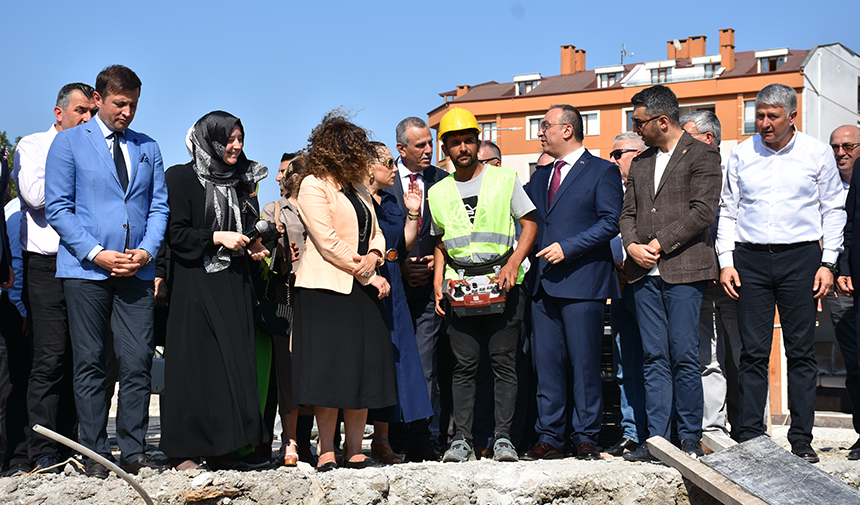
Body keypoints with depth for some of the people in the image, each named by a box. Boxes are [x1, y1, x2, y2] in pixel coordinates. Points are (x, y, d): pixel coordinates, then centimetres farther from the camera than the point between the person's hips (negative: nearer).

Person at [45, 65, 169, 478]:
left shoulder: (147, 148, 16)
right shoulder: (68, 142, 5)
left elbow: (159, 206, 13)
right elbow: (57, 207, -2)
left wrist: (147, 251, -5)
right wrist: (96, 253, -12)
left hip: (137, 271, 3)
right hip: (85, 270, -3)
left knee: (138, 363, -1)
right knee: (90, 364, 1)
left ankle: (132, 452, 8)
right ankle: (95, 455, 8)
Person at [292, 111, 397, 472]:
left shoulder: (357, 189, 19)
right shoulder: (313, 185, -5)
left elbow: (375, 232, 18)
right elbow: (328, 242, -12)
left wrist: (373, 257, -5)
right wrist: (368, 276, -10)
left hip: (363, 290, 7)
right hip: (327, 289, -7)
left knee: (362, 368, 4)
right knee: (329, 370, -6)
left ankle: (355, 452, 9)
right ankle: (327, 453, 2)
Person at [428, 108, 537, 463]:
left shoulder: (504, 180, 5)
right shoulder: (438, 193, 13)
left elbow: (530, 225, 4)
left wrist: (513, 264, -10)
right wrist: (438, 283, 6)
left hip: (502, 282, -2)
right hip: (459, 285, 2)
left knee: (504, 363, -1)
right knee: (464, 365, 1)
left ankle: (503, 438, 4)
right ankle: (462, 440, 5)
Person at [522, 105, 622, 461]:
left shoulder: (603, 171, 1)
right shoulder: (540, 177, 21)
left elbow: (610, 222, -8)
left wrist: (567, 247, -14)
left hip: (582, 281, -6)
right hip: (543, 282, 6)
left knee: (584, 362, -3)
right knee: (546, 363, 5)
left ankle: (586, 437, 7)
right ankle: (550, 437, 11)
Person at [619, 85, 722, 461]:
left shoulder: (701, 155, 1)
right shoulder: (640, 164, 22)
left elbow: (703, 212, -9)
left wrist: (660, 243, -11)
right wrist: (632, 245, -1)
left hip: (683, 270, -5)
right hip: (645, 274, 6)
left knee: (684, 356, -5)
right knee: (654, 358, 4)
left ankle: (690, 439, 5)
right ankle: (657, 440, 6)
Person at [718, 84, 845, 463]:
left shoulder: (817, 153, 5)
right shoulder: (741, 155, 8)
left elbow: (833, 210, 8)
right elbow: (728, 212, 11)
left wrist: (828, 263, 1)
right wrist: (726, 261, 2)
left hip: (800, 257, -1)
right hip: (750, 259, 1)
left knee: (801, 352, 1)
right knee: (753, 352, -1)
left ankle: (801, 439, 8)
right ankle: (750, 437, 5)